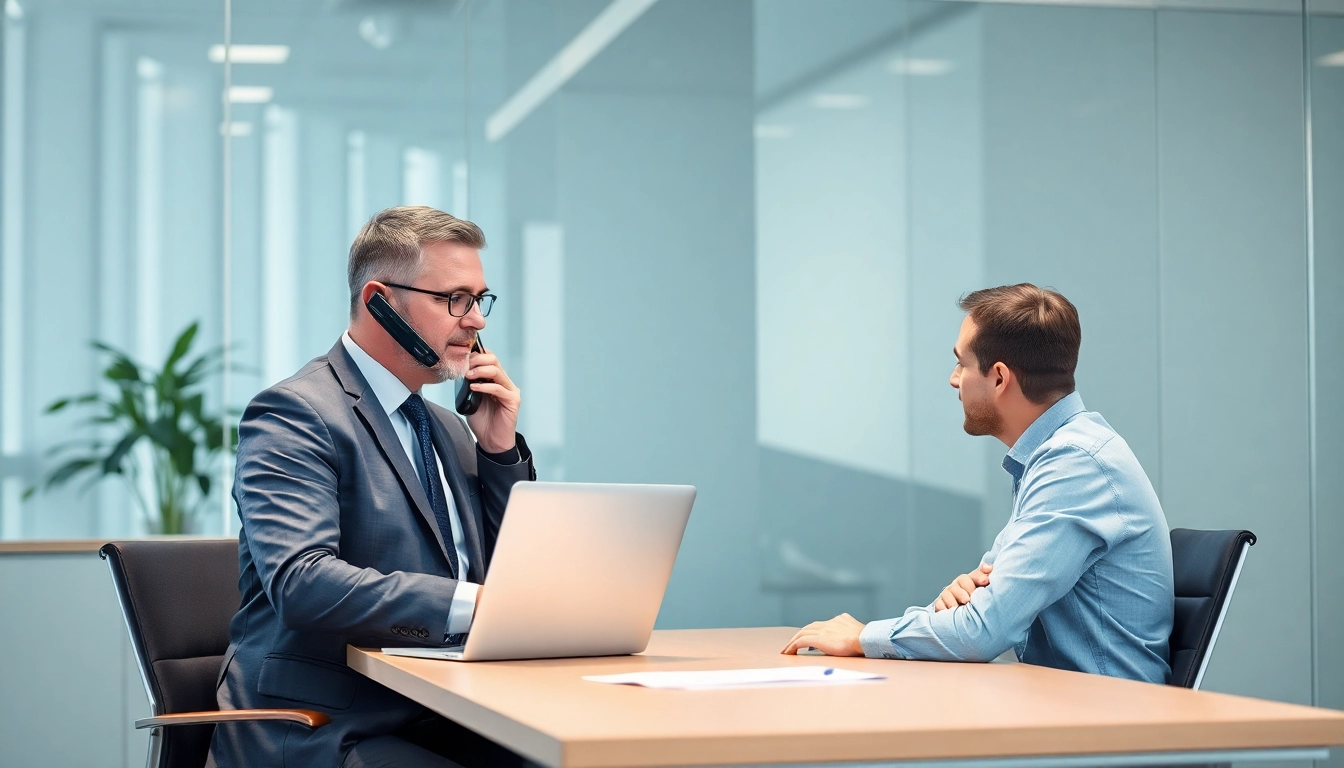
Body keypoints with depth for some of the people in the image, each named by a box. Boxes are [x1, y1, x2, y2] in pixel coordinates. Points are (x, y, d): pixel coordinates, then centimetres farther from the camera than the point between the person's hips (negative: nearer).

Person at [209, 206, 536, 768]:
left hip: (437, 719, 8)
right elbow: (301, 583, -22)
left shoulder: (448, 430, 20)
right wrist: (470, 604, -29)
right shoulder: (294, 413, -7)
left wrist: (501, 450, 8)